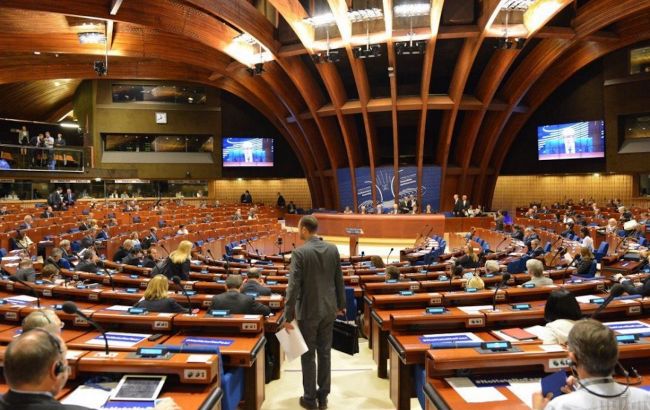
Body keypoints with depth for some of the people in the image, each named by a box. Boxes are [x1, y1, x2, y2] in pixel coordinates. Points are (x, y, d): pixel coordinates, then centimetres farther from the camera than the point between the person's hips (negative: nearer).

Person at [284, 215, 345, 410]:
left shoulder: (299, 252, -17)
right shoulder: (333, 249, -1)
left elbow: (294, 286, -17)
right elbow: (339, 280, 6)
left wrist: (288, 316, -12)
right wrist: (341, 304, 18)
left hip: (308, 310, -5)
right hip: (328, 308, 5)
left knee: (308, 355, 8)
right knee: (325, 353, 14)